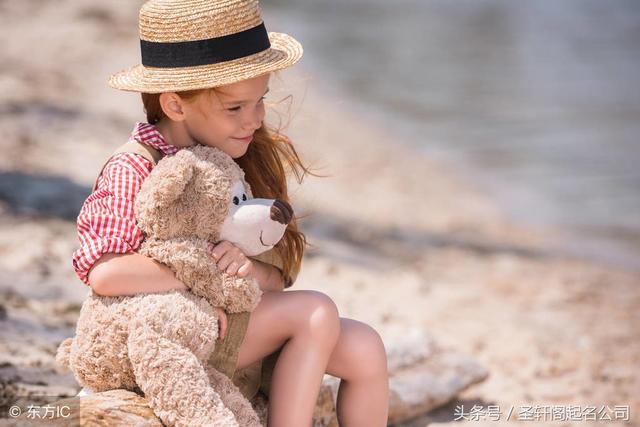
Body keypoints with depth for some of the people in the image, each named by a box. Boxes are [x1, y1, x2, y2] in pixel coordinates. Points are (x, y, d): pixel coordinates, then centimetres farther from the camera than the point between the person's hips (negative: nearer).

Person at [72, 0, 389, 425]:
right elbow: (103, 272, -33)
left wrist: (247, 268, -25)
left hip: (229, 329, 7)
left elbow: (278, 277, -2)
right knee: (316, 312, -20)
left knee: (364, 347, -9)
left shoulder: (246, 159, 1)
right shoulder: (133, 171, -18)